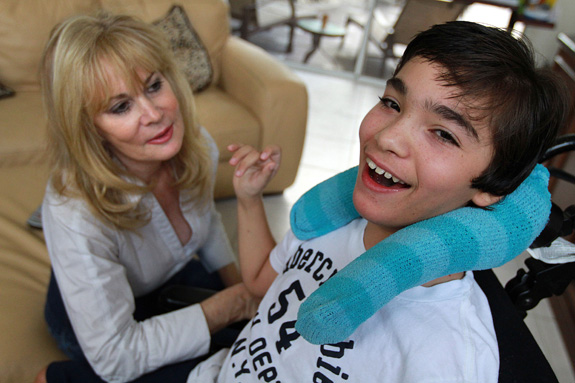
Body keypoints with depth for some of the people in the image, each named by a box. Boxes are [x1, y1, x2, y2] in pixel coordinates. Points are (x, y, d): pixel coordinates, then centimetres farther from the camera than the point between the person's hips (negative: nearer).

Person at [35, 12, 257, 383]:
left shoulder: (197, 145, -20)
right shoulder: (76, 216, -38)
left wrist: (240, 288, -5)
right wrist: (227, 306, -28)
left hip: (174, 275, 6)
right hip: (95, 310, -5)